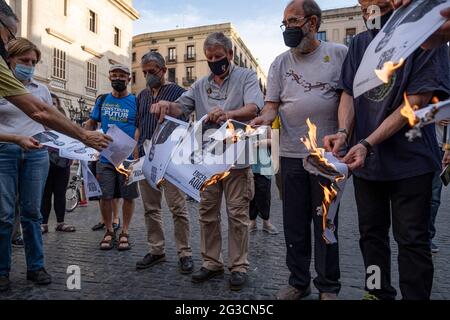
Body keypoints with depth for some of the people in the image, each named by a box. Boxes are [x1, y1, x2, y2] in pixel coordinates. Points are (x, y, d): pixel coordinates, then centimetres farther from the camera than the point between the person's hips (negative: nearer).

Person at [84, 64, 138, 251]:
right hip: (105, 157, 2)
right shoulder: (102, 100, 10)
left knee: (128, 196, 5)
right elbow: (91, 124, 19)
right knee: (105, 196, 4)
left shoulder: (136, 101, 2)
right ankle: (109, 231, 22)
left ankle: (125, 232, 21)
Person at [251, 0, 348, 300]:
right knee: (295, 223, 10)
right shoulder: (281, 62, 9)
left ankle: (328, 286, 24)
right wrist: (261, 119, -18)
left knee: (325, 223, 7)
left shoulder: (339, 53, 3)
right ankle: (298, 282, 27)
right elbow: (272, 106, 4)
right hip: (292, 153, 3)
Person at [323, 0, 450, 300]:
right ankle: (379, 293, 29)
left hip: (409, 160, -4)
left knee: (412, 239, 3)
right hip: (366, 160, 5)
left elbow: (416, 102, -14)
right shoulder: (359, 44, 8)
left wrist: (367, 143, -23)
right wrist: (344, 133, -14)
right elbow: (348, 94, 5)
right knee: (372, 233, 13)